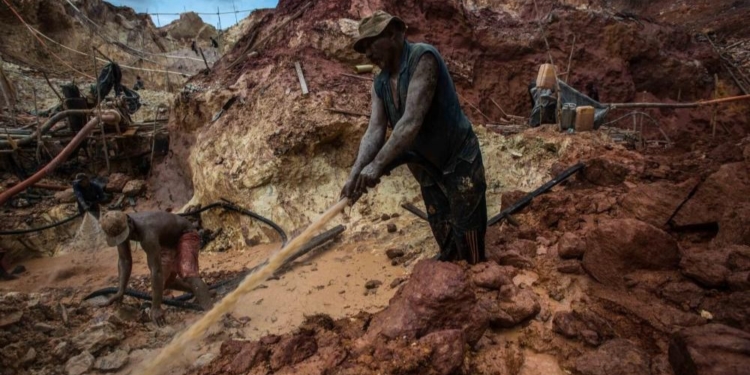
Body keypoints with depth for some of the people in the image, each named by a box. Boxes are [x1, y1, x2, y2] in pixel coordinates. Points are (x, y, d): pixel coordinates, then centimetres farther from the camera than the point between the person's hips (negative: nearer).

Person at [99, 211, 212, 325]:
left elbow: (156, 270, -42)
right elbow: (124, 260, -7)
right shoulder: (119, 227, -19)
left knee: (187, 275, -33)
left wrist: (156, 307, -39)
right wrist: (121, 291, -16)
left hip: (185, 235, -8)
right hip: (166, 242, 9)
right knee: (162, 281, 15)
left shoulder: (147, 233, -42)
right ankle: (198, 290, 30)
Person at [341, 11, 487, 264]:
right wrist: (356, 173, -23)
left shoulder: (422, 58, -19)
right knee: (446, 243, 19)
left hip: (460, 164, -7)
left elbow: (412, 121, -29)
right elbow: (375, 131, -7)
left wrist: (378, 164, -33)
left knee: (468, 241, 0)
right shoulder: (380, 84, 3)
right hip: (428, 171, 7)